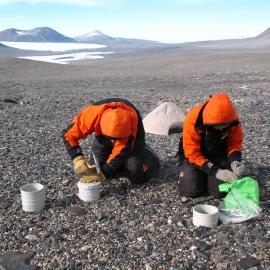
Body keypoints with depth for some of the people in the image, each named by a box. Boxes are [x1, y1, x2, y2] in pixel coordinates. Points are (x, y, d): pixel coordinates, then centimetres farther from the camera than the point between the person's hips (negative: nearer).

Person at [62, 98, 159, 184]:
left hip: (129, 138, -3)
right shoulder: (92, 114, -39)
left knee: (137, 175, -21)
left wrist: (102, 173, -42)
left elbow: (121, 151, -37)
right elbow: (68, 134, -27)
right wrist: (78, 158, -41)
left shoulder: (132, 117, -42)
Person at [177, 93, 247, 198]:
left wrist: (235, 161, -29)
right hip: (194, 153, -1)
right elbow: (192, 154, -25)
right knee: (191, 189, -19)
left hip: (218, 154, 2)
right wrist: (216, 171, -33)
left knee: (219, 190, -17)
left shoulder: (231, 120, -23)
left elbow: (235, 142, -8)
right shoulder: (192, 121, -31)